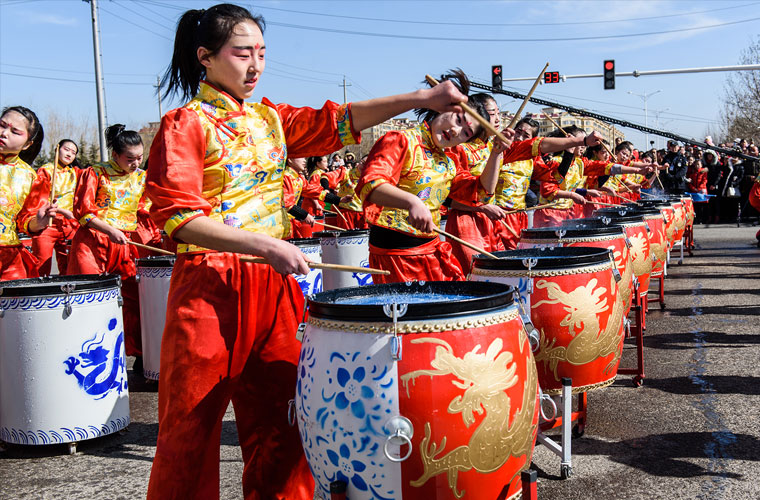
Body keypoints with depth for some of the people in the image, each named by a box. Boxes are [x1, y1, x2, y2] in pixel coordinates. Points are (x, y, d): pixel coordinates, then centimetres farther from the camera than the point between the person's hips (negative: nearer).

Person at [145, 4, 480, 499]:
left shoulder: (270, 119, 14)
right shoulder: (187, 124, -4)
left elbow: (337, 122, 6)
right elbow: (176, 216, -13)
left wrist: (420, 99, -5)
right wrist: (264, 245, -22)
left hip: (276, 285, 6)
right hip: (211, 286, -5)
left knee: (278, 424, 10)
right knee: (193, 429, 4)